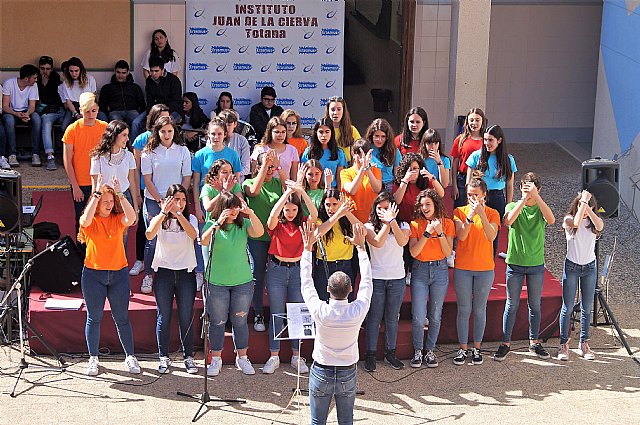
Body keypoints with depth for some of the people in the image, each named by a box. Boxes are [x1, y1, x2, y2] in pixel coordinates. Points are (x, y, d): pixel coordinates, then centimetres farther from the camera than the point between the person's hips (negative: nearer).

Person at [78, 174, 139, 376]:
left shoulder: (118, 219, 2)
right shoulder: (90, 222, -2)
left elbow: (131, 218, -20)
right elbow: (86, 219, -27)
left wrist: (120, 194, -24)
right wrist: (97, 193, -27)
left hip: (118, 273, 1)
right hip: (93, 274, -1)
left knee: (122, 318, 6)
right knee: (94, 318, 7)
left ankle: (130, 357, 16)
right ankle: (93, 359, 18)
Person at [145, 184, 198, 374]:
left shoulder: (190, 219, 4)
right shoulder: (159, 219, 2)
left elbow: (193, 234, -19)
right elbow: (149, 235, -20)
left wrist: (178, 214, -27)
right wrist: (164, 212, -28)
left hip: (186, 273, 1)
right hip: (164, 271, 0)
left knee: (186, 317, 3)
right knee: (164, 317, 3)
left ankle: (188, 356, 13)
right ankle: (164, 357, 13)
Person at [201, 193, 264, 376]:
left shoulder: (243, 223, 2)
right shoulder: (212, 224, -3)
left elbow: (259, 232, -15)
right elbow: (204, 241, -20)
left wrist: (250, 213, -26)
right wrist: (218, 223, -29)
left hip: (243, 282, 2)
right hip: (217, 283, -2)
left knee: (240, 320, 9)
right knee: (217, 321, 6)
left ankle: (242, 357, 22)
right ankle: (216, 359, 17)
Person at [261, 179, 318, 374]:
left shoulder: (303, 223, 1)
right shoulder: (276, 225, -3)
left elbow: (314, 215, -19)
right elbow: (273, 214, -26)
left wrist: (302, 192, -29)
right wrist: (287, 192, -29)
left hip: (298, 270, 1)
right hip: (277, 270, -1)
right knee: (276, 315, 3)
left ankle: (297, 356, 14)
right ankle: (274, 357, 9)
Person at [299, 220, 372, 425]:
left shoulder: (320, 311, -23)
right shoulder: (358, 311, -20)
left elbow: (306, 282, -10)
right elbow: (366, 281, -4)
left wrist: (307, 247, -2)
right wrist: (361, 246, 4)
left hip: (321, 372, -1)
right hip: (348, 373, 1)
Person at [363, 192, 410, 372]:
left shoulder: (403, 225, 4)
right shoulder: (369, 227, 0)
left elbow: (402, 241, -18)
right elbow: (378, 242, -18)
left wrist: (392, 220, -23)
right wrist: (386, 222, -17)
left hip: (397, 279, 2)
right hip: (376, 278, -1)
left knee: (392, 318, 10)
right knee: (374, 318, 3)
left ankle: (390, 352, 23)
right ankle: (371, 355, 12)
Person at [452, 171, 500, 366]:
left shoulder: (492, 214, 0)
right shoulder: (460, 211, 0)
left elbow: (491, 236, -17)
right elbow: (462, 236, -14)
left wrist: (481, 213, -25)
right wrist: (470, 216, -26)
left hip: (484, 269, 0)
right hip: (462, 268, 0)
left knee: (479, 310, 7)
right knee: (464, 309, 4)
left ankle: (477, 348, 18)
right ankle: (463, 348, 13)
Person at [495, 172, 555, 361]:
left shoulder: (541, 208, 2)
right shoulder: (512, 206, -1)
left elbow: (551, 220, -22)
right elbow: (508, 220, -24)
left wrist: (536, 196, -28)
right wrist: (524, 199, -28)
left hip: (536, 264, 1)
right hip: (515, 263, -1)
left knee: (534, 305, 10)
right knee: (511, 305, 3)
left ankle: (534, 342, 22)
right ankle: (505, 343, 10)